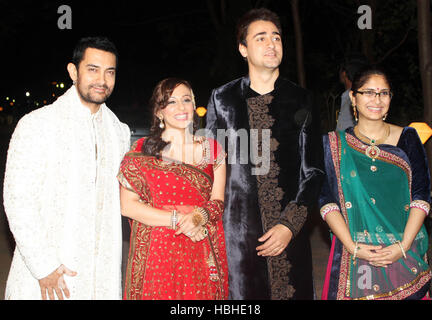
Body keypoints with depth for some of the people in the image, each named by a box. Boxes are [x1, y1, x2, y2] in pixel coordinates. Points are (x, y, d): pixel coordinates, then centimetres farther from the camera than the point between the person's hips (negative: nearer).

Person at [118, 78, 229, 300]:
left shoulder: (212, 149, 8)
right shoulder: (142, 151, 1)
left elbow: (218, 202, 5)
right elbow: (128, 206, -6)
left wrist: (199, 216, -18)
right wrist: (178, 220, -13)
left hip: (202, 255, 2)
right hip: (156, 254, -2)